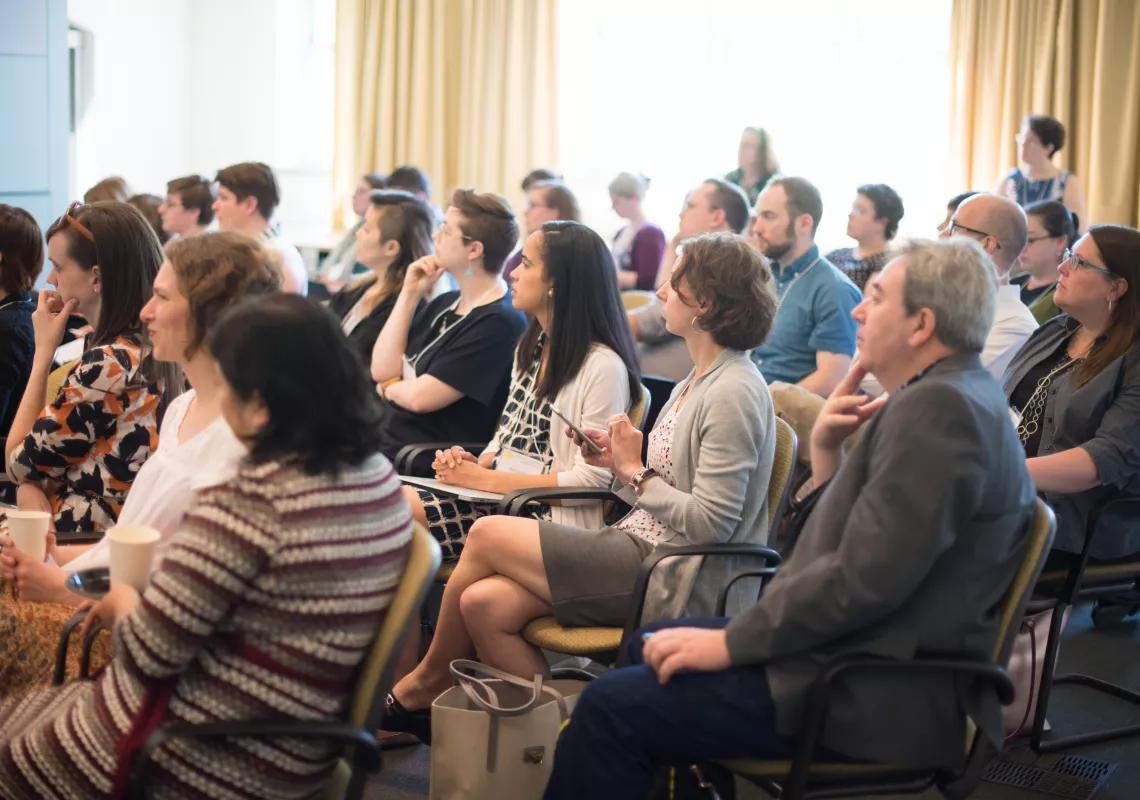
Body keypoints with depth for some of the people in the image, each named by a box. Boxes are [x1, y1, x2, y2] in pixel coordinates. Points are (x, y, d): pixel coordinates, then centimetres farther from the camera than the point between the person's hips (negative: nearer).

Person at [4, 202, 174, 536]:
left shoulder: (106, 365, -23)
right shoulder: (149, 346, 3)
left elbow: (18, 463, -11)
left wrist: (44, 351, -8)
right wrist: (30, 488, -4)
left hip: (84, 533, -8)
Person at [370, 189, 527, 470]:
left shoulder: (500, 322, -16)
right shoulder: (445, 303, 15)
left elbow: (422, 397, -19)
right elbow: (382, 370, 8)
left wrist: (388, 388, 4)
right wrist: (409, 294, 4)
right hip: (382, 444, 9)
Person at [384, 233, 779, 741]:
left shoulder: (735, 393, -15)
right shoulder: (695, 383, 16)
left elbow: (711, 522, -21)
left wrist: (635, 473, -11)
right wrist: (620, 463, 3)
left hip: (676, 580, -9)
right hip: (641, 549, 9)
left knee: (487, 535, -7)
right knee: (484, 603, -10)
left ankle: (426, 683, 13)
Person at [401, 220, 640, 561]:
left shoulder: (602, 366, -10)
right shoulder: (531, 347, 18)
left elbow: (592, 479, -14)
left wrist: (484, 479, -14)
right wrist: (477, 464, -1)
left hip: (547, 516, -8)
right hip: (495, 494, 8)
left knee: (403, 507, -25)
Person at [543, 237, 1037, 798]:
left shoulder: (937, 406, -19)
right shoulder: (953, 394, 14)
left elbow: (863, 578, -25)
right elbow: (845, 541, 14)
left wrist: (729, 641, -17)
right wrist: (827, 451, -1)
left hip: (877, 693, -11)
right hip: (869, 655, 11)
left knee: (612, 705, -12)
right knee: (648, 646, 21)